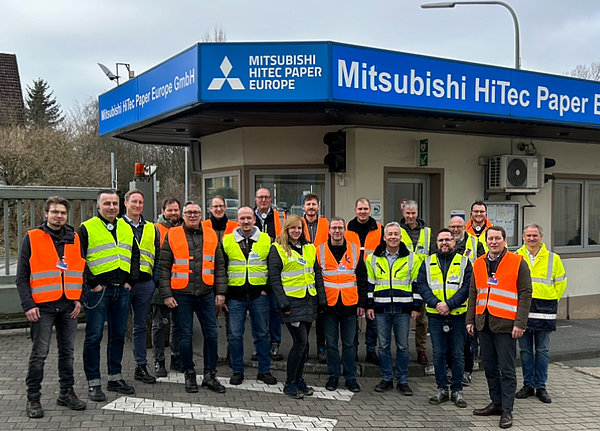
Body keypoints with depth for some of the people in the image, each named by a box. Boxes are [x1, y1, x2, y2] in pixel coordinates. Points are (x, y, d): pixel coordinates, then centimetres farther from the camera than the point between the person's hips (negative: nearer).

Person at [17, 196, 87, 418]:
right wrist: (28, 305, -10)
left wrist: (79, 299, 4)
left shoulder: (74, 239, 10)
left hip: (69, 306, 4)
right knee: (39, 353, -1)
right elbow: (22, 276, -2)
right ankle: (33, 398, 11)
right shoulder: (32, 238, -1)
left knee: (67, 351, 11)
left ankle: (67, 392, 22)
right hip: (43, 306, -4)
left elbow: (81, 270, 15)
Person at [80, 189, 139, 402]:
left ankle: (115, 378, 24)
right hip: (98, 291, -5)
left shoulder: (126, 228, 14)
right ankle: (93, 383, 8)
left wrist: (131, 280, 9)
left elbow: (135, 255, 20)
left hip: (122, 290, 5)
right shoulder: (87, 228, -3)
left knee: (118, 335, 12)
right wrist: (92, 283, -12)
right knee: (94, 336, 0)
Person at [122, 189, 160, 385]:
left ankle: (141, 367, 17)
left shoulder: (152, 229, 14)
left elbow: (157, 256, 16)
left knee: (140, 326, 11)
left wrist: (156, 279, 5)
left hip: (145, 283, 4)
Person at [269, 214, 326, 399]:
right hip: (292, 301, -6)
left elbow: (317, 274, 17)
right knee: (300, 342, -10)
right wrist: (282, 301, -15)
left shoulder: (309, 248, 14)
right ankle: (290, 384, 3)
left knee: (303, 342, 10)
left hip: (309, 300, 6)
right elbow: (274, 277, -8)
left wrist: (322, 298, 9)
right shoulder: (278, 249, -3)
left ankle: (299, 379, 23)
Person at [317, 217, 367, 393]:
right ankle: (333, 377, 19)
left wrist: (362, 303, 3)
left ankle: (350, 378, 17)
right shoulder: (320, 251, 2)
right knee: (331, 344, 8)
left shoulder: (355, 250, 5)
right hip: (328, 305, 0)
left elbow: (362, 278, 7)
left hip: (349, 305, 1)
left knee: (349, 344, 7)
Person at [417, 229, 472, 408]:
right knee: (438, 354, 7)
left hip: (457, 315, -1)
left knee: (458, 355, 5)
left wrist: (449, 304, -17)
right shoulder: (428, 263, 9)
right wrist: (436, 303, -15)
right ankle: (442, 390, 18)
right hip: (435, 316, 2)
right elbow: (422, 285, 0)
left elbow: (466, 287, -6)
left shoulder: (464, 262, 4)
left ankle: (457, 391, 16)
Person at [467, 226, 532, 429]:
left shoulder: (517, 263, -3)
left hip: (505, 325, -5)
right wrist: (470, 319, 10)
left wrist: (520, 323, -12)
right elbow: (473, 294, 16)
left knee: (507, 370, 0)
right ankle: (496, 403, 27)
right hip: (483, 323, 5)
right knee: (490, 367, 14)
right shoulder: (479, 264, 12)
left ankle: (507, 411, 8)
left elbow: (525, 294, -6)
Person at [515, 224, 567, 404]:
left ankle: (541, 386, 14)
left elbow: (561, 282, 12)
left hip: (544, 312, 0)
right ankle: (528, 384, 17)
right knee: (525, 350, 7)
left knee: (542, 351, 6)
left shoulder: (553, 258, 4)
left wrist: (551, 300, 5)